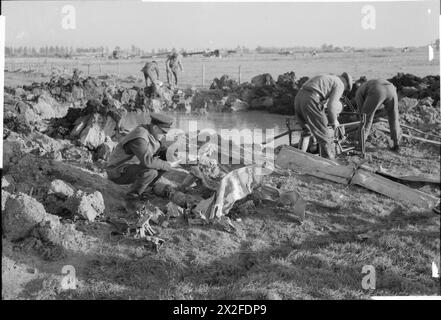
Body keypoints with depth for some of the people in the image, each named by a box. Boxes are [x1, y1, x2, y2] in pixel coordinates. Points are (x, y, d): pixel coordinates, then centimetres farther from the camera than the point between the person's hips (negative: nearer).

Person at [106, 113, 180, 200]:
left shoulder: (151, 132, 0)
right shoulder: (139, 138, -29)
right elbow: (148, 161, -39)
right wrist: (169, 165, -27)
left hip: (132, 168, 10)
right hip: (118, 173, -10)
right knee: (151, 172, -33)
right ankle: (132, 195, -10)